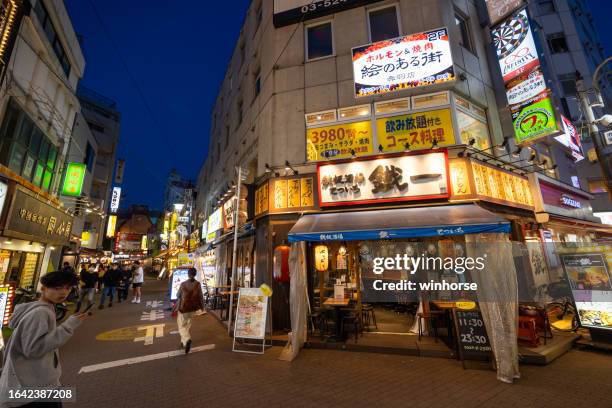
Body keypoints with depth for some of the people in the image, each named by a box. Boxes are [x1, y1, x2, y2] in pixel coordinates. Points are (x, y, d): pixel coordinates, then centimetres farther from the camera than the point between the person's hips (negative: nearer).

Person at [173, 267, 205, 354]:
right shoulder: (198, 284, -12)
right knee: (187, 325, 22)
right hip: (193, 308, 3)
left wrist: (175, 308, 11)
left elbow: (179, 297, -6)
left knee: (181, 325, 12)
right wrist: (202, 306, 9)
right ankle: (184, 342, 32)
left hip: (183, 307, -3)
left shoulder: (183, 284, -16)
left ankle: (187, 339, -10)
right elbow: (200, 296, -5)